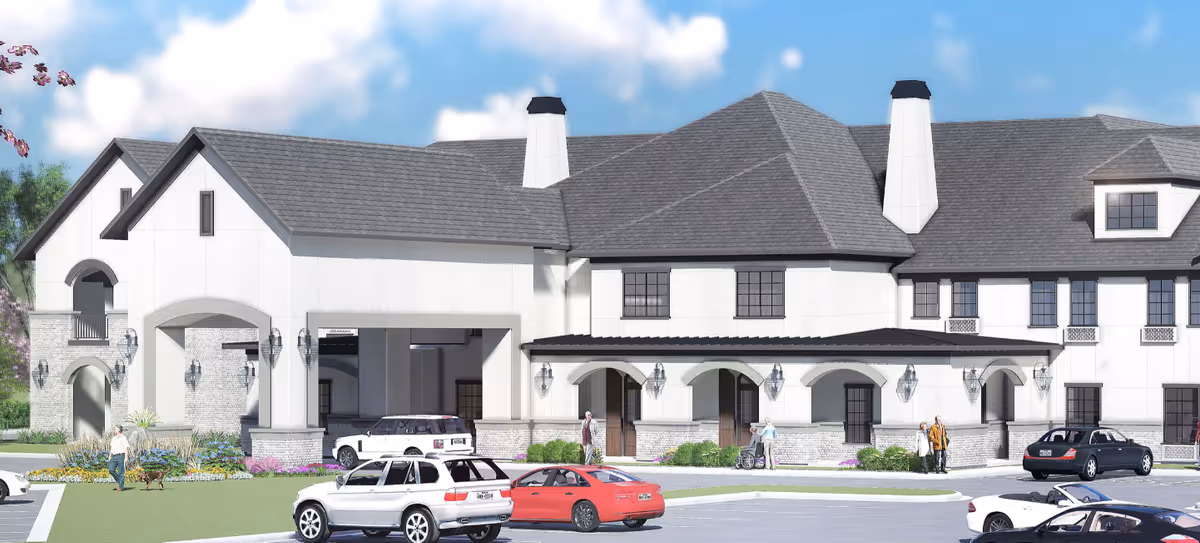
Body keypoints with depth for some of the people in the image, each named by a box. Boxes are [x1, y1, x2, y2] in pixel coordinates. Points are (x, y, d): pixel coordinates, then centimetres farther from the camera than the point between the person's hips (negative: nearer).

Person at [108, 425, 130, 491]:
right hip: (114, 456, 7)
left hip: (120, 456, -7)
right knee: (111, 470, -7)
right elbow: (111, 447, 23)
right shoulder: (114, 437, 16)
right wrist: (110, 456, 20)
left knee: (121, 472, -4)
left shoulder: (123, 438, -8)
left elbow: (126, 448, -12)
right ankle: (119, 481, 14)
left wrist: (126, 458, -18)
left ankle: (121, 487, 0)